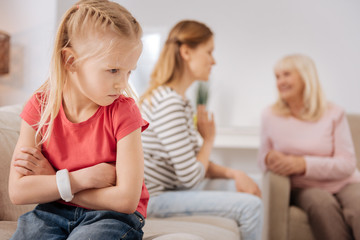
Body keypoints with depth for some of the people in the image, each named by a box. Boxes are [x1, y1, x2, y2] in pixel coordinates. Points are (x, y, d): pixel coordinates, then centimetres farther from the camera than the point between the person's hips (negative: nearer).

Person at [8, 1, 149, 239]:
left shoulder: (123, 112, -13)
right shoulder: (40, 107, -5)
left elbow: (127, 200, -19)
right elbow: (17, 191, -10)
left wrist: (51, 181, -13)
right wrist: (83, 178, -20)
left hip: (112, 216, -2)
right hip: (54, 211, 2)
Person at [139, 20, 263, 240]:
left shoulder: (181, 100, 11)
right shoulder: (169, 104, -22)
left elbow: (194, 164, 9)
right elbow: (190, 178, -21)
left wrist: (233, 173, -6)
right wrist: (209, 139, -5)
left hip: (168, 188, 11)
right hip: (154, 200, -11)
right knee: (251, 206, -17)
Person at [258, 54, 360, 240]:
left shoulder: (334, 113, 0)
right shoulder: (270, 115, 6)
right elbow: (263, 155, 11)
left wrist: (303, 164, -20)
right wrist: (270, 159, -16)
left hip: (344, 184, 0)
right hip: (304, 188, 0)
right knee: (323, 204, -35)